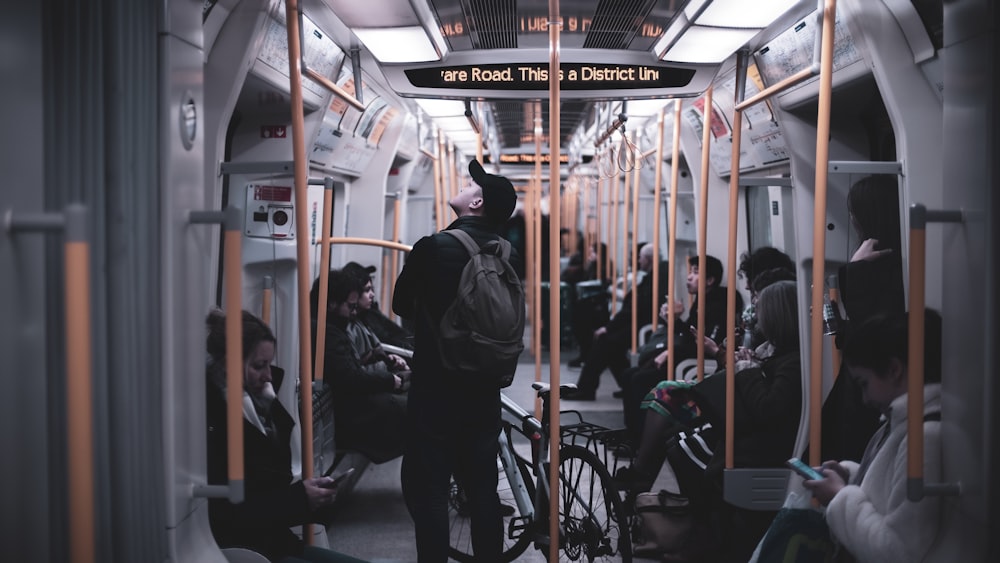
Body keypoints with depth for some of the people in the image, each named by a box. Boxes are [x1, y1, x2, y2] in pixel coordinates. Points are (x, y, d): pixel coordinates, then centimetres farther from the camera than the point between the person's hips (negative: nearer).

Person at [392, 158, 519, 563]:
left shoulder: (432, 247, -12)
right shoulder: (507, 253, 1)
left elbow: (401, 305, 1)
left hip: (436, 387, -5)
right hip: (484, 388, 5)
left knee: (427, 490, 3)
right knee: (483, 488, 14)